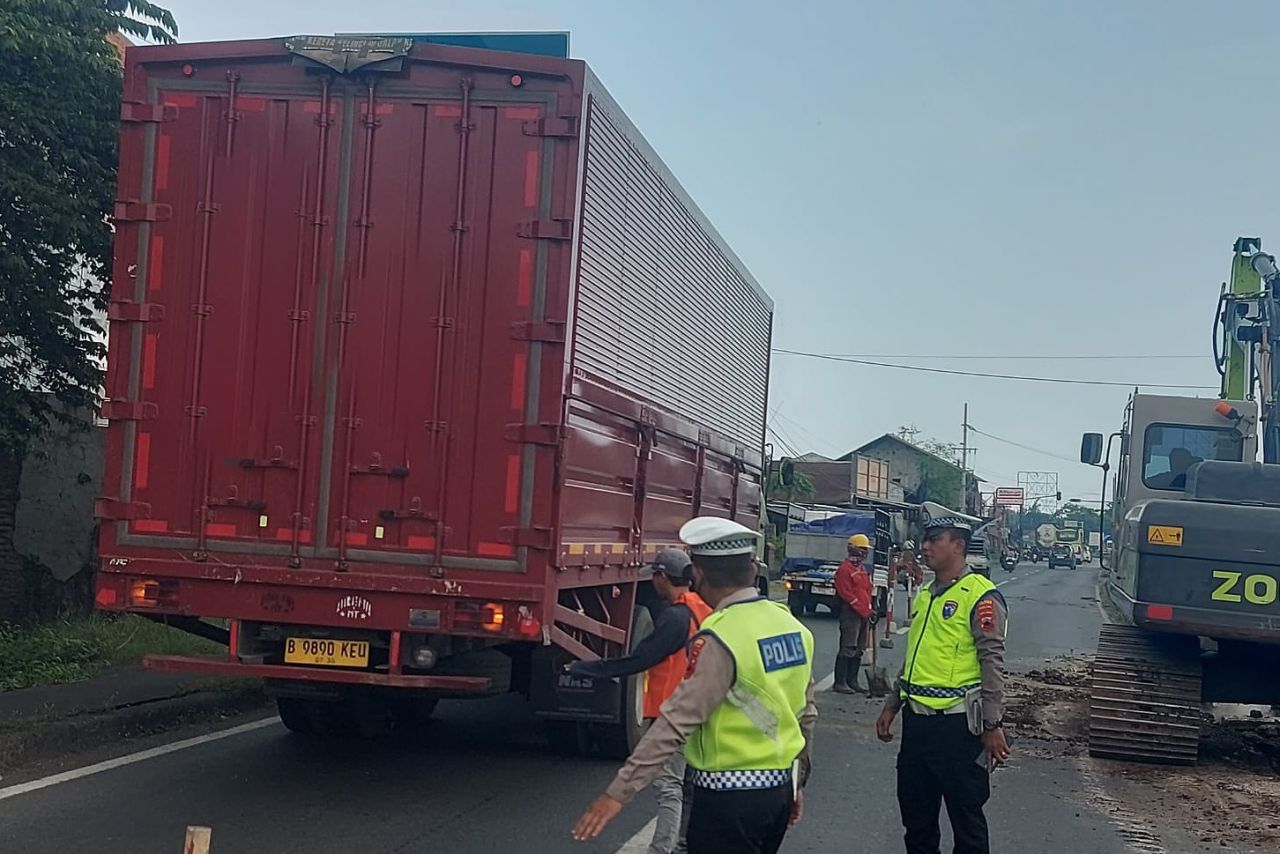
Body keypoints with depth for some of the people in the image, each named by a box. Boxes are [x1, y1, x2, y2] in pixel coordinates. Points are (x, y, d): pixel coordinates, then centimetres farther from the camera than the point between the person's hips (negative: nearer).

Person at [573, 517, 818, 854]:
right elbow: (805, 714, 12)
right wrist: (796, 783, 23)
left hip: (730, 795, -8)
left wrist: (618, 792, -25)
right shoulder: (793, 627, 3)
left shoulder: (720, 639, -20)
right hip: (779, 788, 8)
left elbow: (677, 721, -26)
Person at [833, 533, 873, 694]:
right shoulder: (845, 569, -9)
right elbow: (847, 595, -16)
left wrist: (869, 611, 11)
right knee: (848, 649, -11)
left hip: (864, 615, 9)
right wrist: (863, 611, -16)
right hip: (851, 614, -9)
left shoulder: (862, 569, 20)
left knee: (859, 650, 10)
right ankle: (839, 682, -10)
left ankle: (852, 681, 16)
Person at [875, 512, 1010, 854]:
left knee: (966, 814, 3)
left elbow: (993, 663, -14)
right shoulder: (925, 595, 14)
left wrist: (992, 726, -17)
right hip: (917, 720, 8)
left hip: (956, 724, -8)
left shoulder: (980, 596, -11)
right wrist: (891, 706, 20)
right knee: (915, 810, 16)